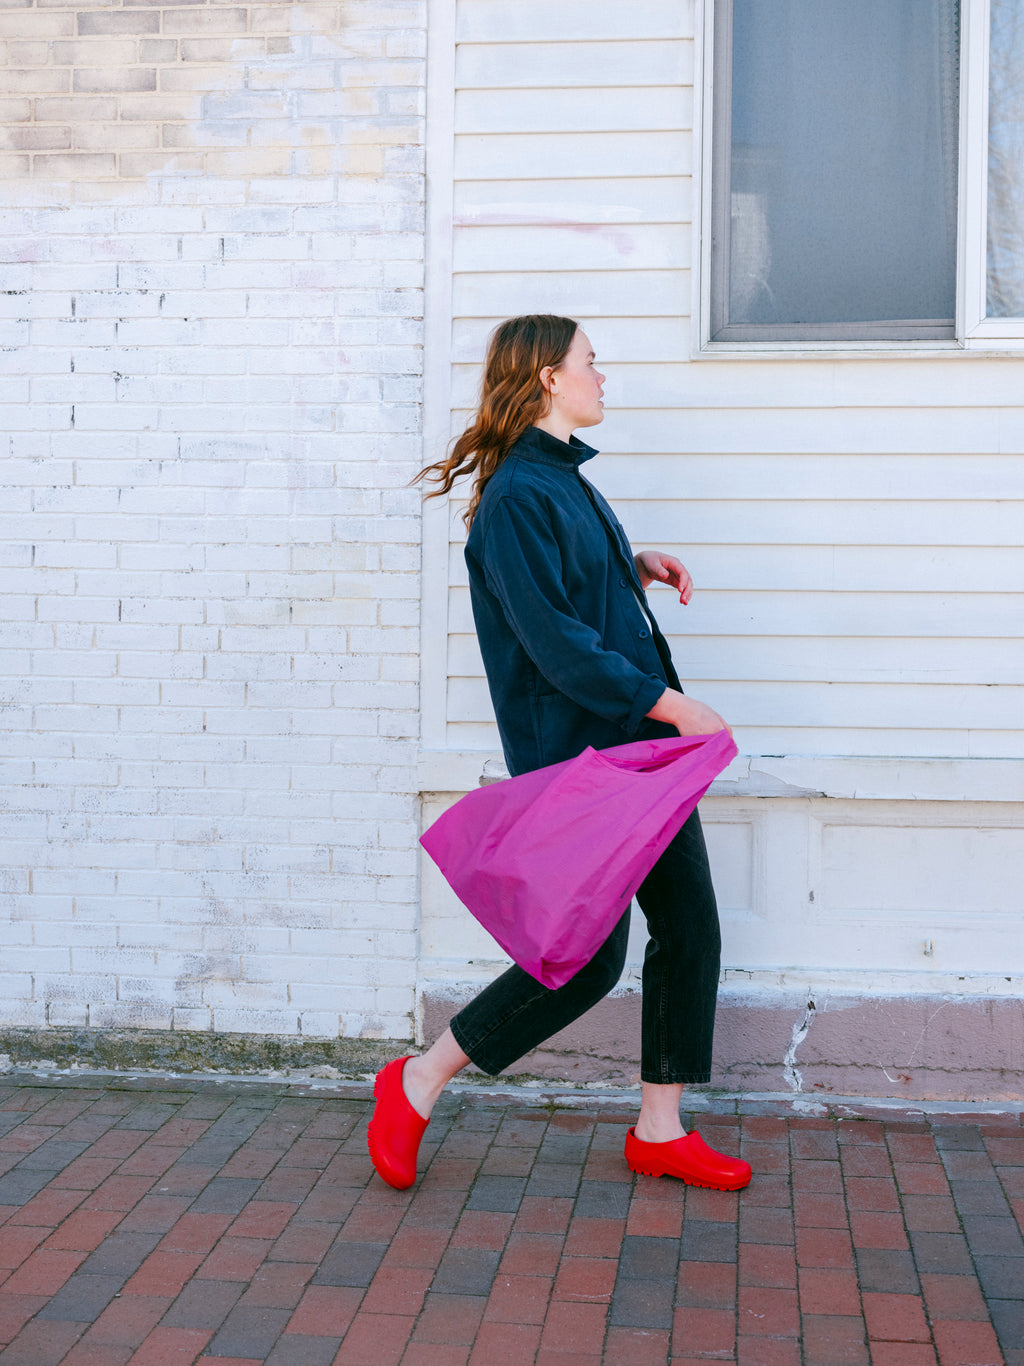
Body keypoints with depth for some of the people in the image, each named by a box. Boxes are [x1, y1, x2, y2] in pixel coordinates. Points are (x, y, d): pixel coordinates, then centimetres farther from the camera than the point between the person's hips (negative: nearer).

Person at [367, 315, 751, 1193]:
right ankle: (417, 1087, 13)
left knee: (691, 930, 9)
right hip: (577, 757, -9)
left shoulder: (564, 479, 14)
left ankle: (660, 1131, 21)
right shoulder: (518, 497, -17)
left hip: (640, 743, 9)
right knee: (587, 959, -4)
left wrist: (637, 568, 15)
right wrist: (671, 706, -18)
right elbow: (557, 644, -21)